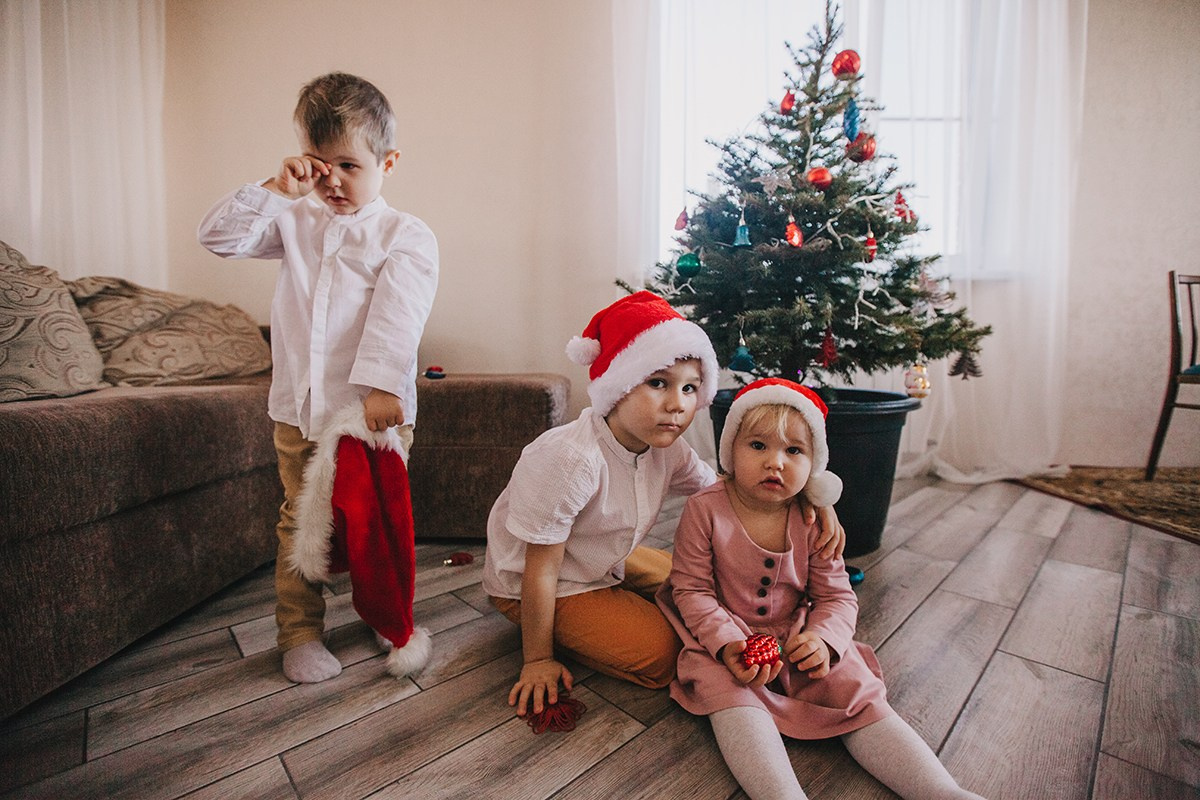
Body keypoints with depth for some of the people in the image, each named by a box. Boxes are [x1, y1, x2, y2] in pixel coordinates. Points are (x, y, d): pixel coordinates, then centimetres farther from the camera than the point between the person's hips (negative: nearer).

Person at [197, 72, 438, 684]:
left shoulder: (407, 236, -3)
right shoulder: (294, 221, 14)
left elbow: (398, 315, -15)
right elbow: (218, 236, 10)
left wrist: (381, 383, -26)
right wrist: (274, 189, 0)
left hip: (377, 407, -4)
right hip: (299, 407, 4)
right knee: (300, 521, 10)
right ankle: (299, 633, 26)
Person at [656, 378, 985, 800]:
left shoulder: (814, 521, -7)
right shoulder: (705, 510, -16)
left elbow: (837, 596, 0)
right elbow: (692, 590, -12)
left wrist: (822, 639, -21)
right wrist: (726, 642, -26)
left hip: (799, 639, 3)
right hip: (724, 636, -3)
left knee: (858, 691, -12)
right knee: (726, 693, -30)